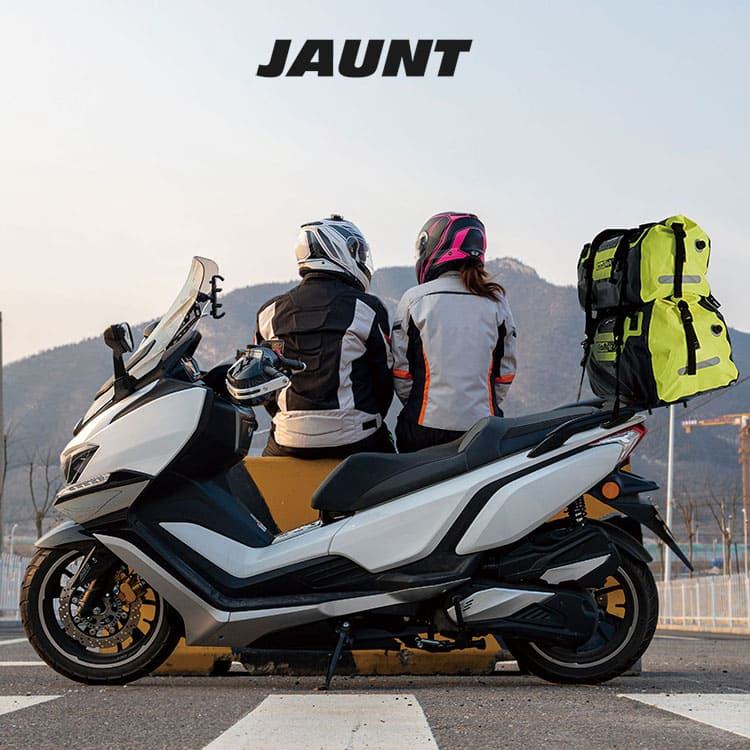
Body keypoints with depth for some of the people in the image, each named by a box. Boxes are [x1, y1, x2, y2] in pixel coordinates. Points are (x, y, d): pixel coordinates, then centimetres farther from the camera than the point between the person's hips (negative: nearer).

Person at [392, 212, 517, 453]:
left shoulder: (414, 299, -2)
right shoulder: (497, 301, 5)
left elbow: (400, 371, 0)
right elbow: (506, 372, 9)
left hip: (425, 426, -2)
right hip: (483, 431, 2)